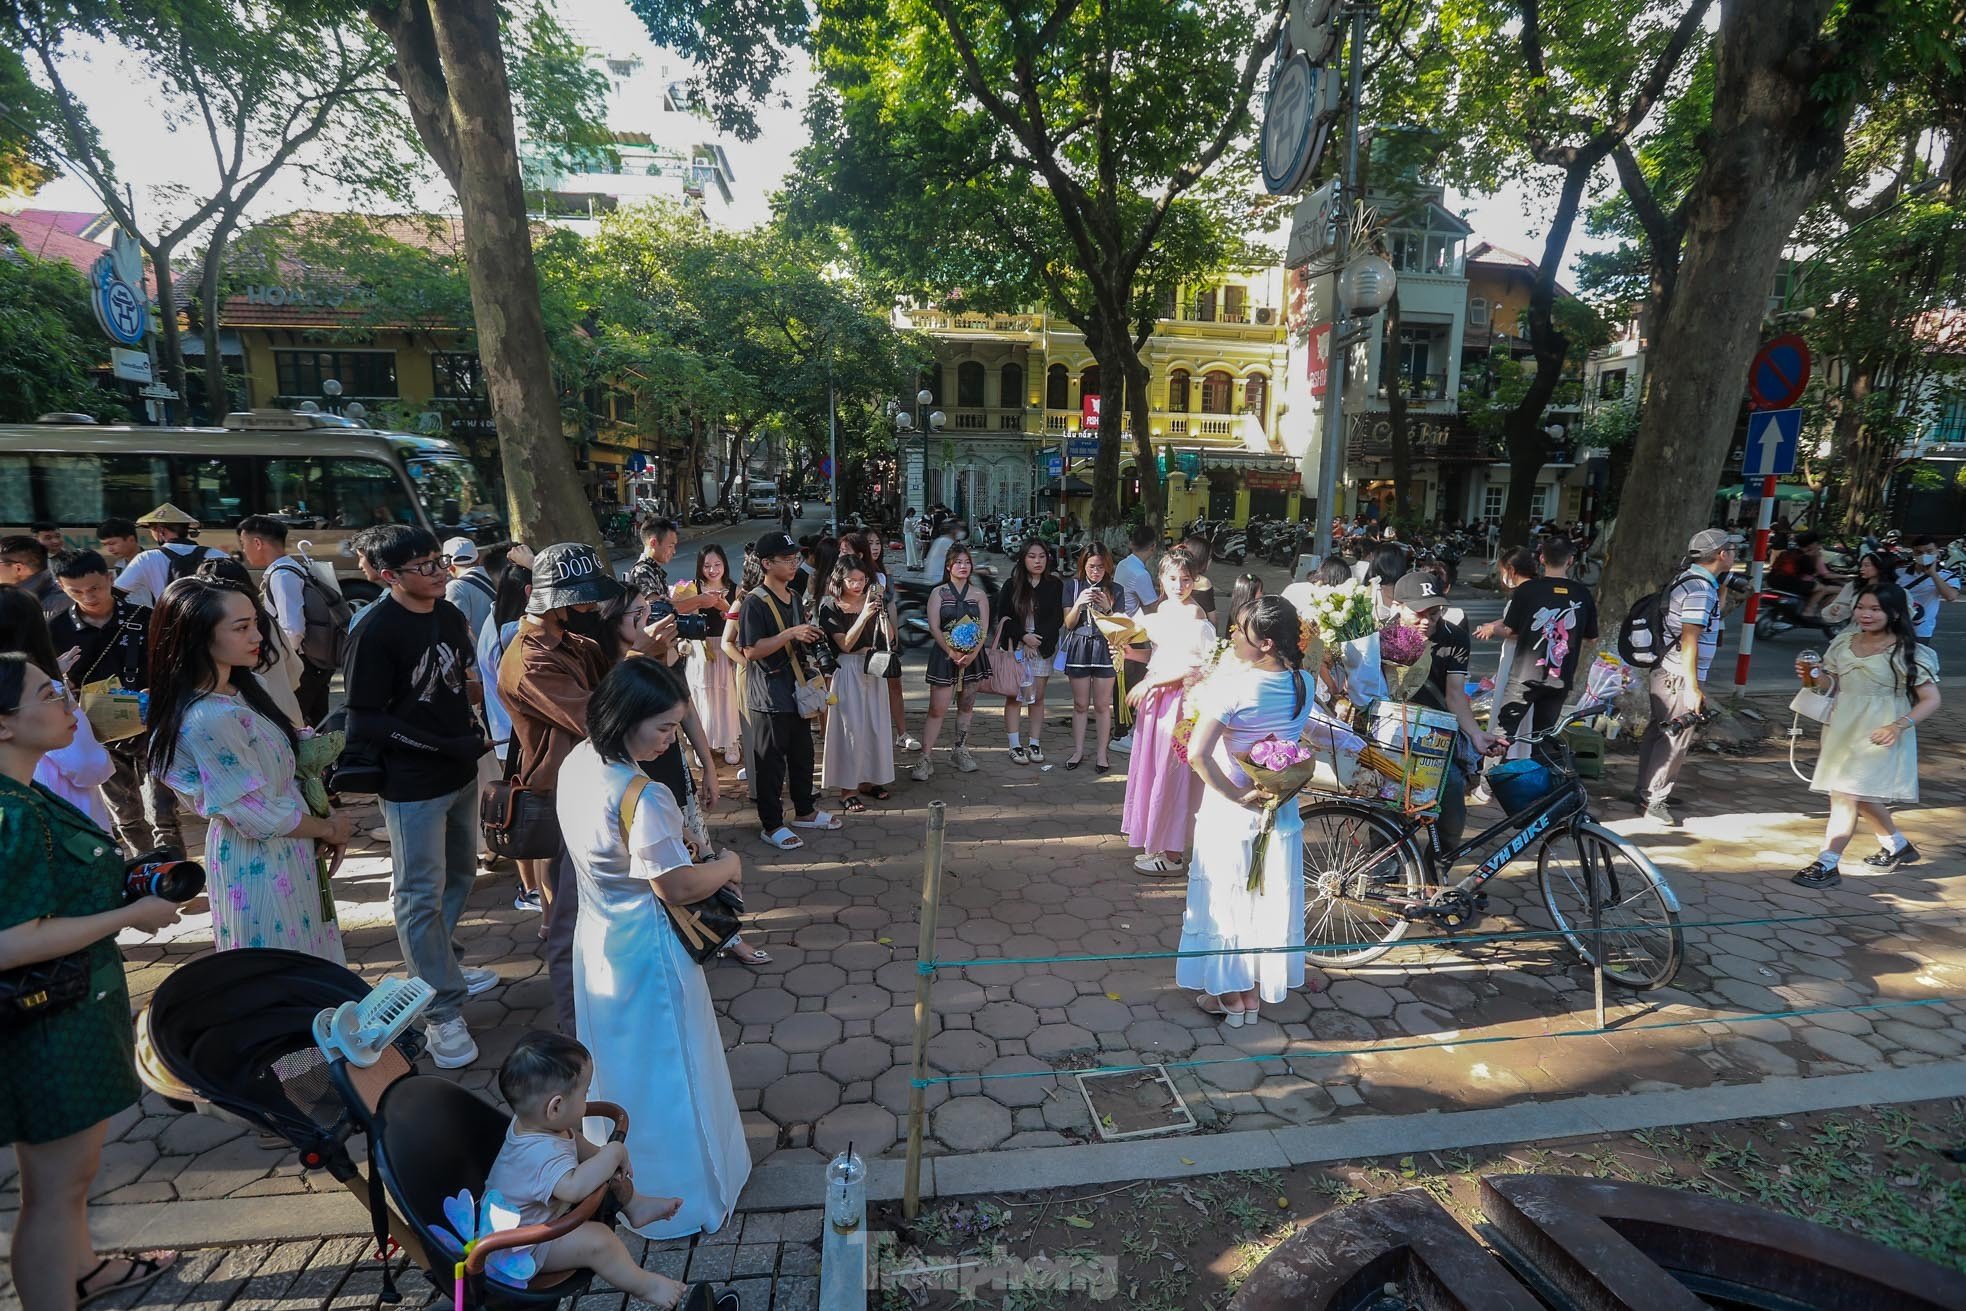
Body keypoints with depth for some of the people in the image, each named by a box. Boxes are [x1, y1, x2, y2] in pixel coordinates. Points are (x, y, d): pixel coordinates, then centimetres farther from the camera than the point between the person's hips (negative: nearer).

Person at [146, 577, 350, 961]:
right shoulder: (209, 719, -26)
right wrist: (328, 828, -6)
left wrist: (330, 825, -1)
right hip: (258, 866, -8)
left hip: (286, 853, 8)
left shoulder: (242, 688, 1)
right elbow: (260, 817, -21)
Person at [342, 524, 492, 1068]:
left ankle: (439, 964, 42)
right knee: (421, 895, 2)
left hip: (461, 773, 8)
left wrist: (474, 729, 3)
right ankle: (442, 1010, 13)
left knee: (459, 875, 22)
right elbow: (367, 721, -19)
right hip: (413, 784, -8)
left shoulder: (449, 615, 3)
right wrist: (445, 746, -21)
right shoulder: (376, 631, -18)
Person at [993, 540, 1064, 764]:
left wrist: (1037, 639, -9)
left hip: (1042, 648, 1)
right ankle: (1015, 746, 5)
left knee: (1038, 697, 5)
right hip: (1014, 648, -1)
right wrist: (1024, 636, -13)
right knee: (1014, 696, -2)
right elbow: (1003, 617, -1)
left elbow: (1058, 619, 0)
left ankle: (1034, 744, 14)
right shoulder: (1011, 585, 1)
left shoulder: (1055, 586, 3)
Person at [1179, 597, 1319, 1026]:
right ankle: (1256, 993, 33)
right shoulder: (1303, 683, -5)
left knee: (1227, 902, 12)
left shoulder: (1231, 684, -22)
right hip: (1280, 812, 5)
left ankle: (1231, 997, 26)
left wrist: (1236, 794, -20)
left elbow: (1197, 753, -30)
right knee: (1269, 901, 17)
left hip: (1230, 814, -5)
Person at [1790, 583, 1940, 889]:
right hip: (1842, 729, 7)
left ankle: (1827, 864, -8)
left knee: (1846, 794, -12)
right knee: (1861, 797, 19)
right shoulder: (1843, 643, 5)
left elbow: (1931, 700, -11)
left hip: (1879, 734, -6)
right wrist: (1813, 675, -6)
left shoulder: (1909, 653, -11)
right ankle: (1898, 846, 42)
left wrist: (1900, 725, -25)